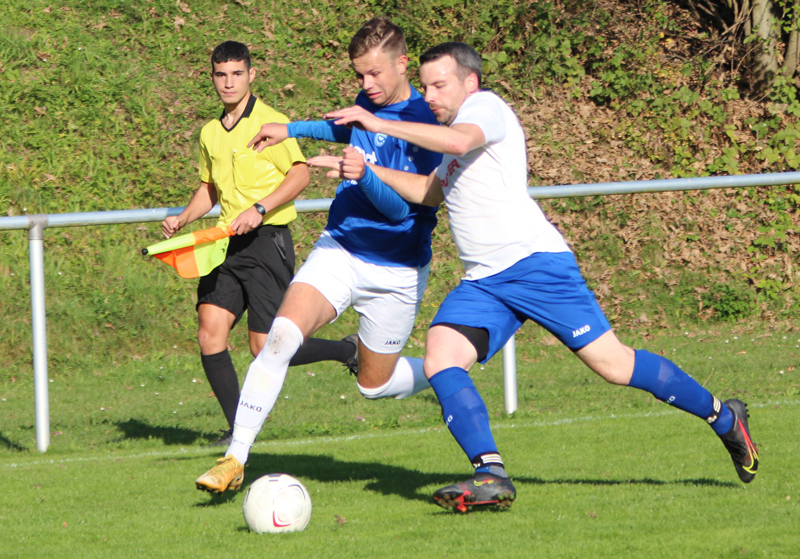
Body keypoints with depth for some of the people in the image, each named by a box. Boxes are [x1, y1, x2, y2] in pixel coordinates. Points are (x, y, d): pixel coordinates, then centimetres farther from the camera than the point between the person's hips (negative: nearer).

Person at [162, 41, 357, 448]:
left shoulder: (270, 122, -7)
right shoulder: (210, 133, 15)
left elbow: (300, 174, -13)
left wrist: (260, 208, -23)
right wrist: (183, 219, 10)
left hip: (267, 241, -7)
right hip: (226, 244, 7)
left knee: (266, 348, -9)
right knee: (210, 334, -7)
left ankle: (349, 351, 15)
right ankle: (238, 430, 0)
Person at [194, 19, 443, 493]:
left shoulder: (426, 124, -17)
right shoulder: (369, 104, 3)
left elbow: (400, 208, -22)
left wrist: (363, 173, -39)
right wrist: (292, 130, 27)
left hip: (395, 271, -4)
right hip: (339, 251, 4)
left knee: (375, 386, 10)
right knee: (282, 335, -22)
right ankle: (235, 459, -21)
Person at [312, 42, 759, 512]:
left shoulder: (485, 106, -4)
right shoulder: (452, 129, 25)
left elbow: (459, 140, -26)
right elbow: (432, 192, 35)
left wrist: (380, 124, -25)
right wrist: (371, 172, 21)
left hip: (534, 261, -9)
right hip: (482, 282, 9)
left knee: (613, 364, -9)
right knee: (440, 358, -15)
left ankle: (723, 417, 10)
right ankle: (491, 476, -24)